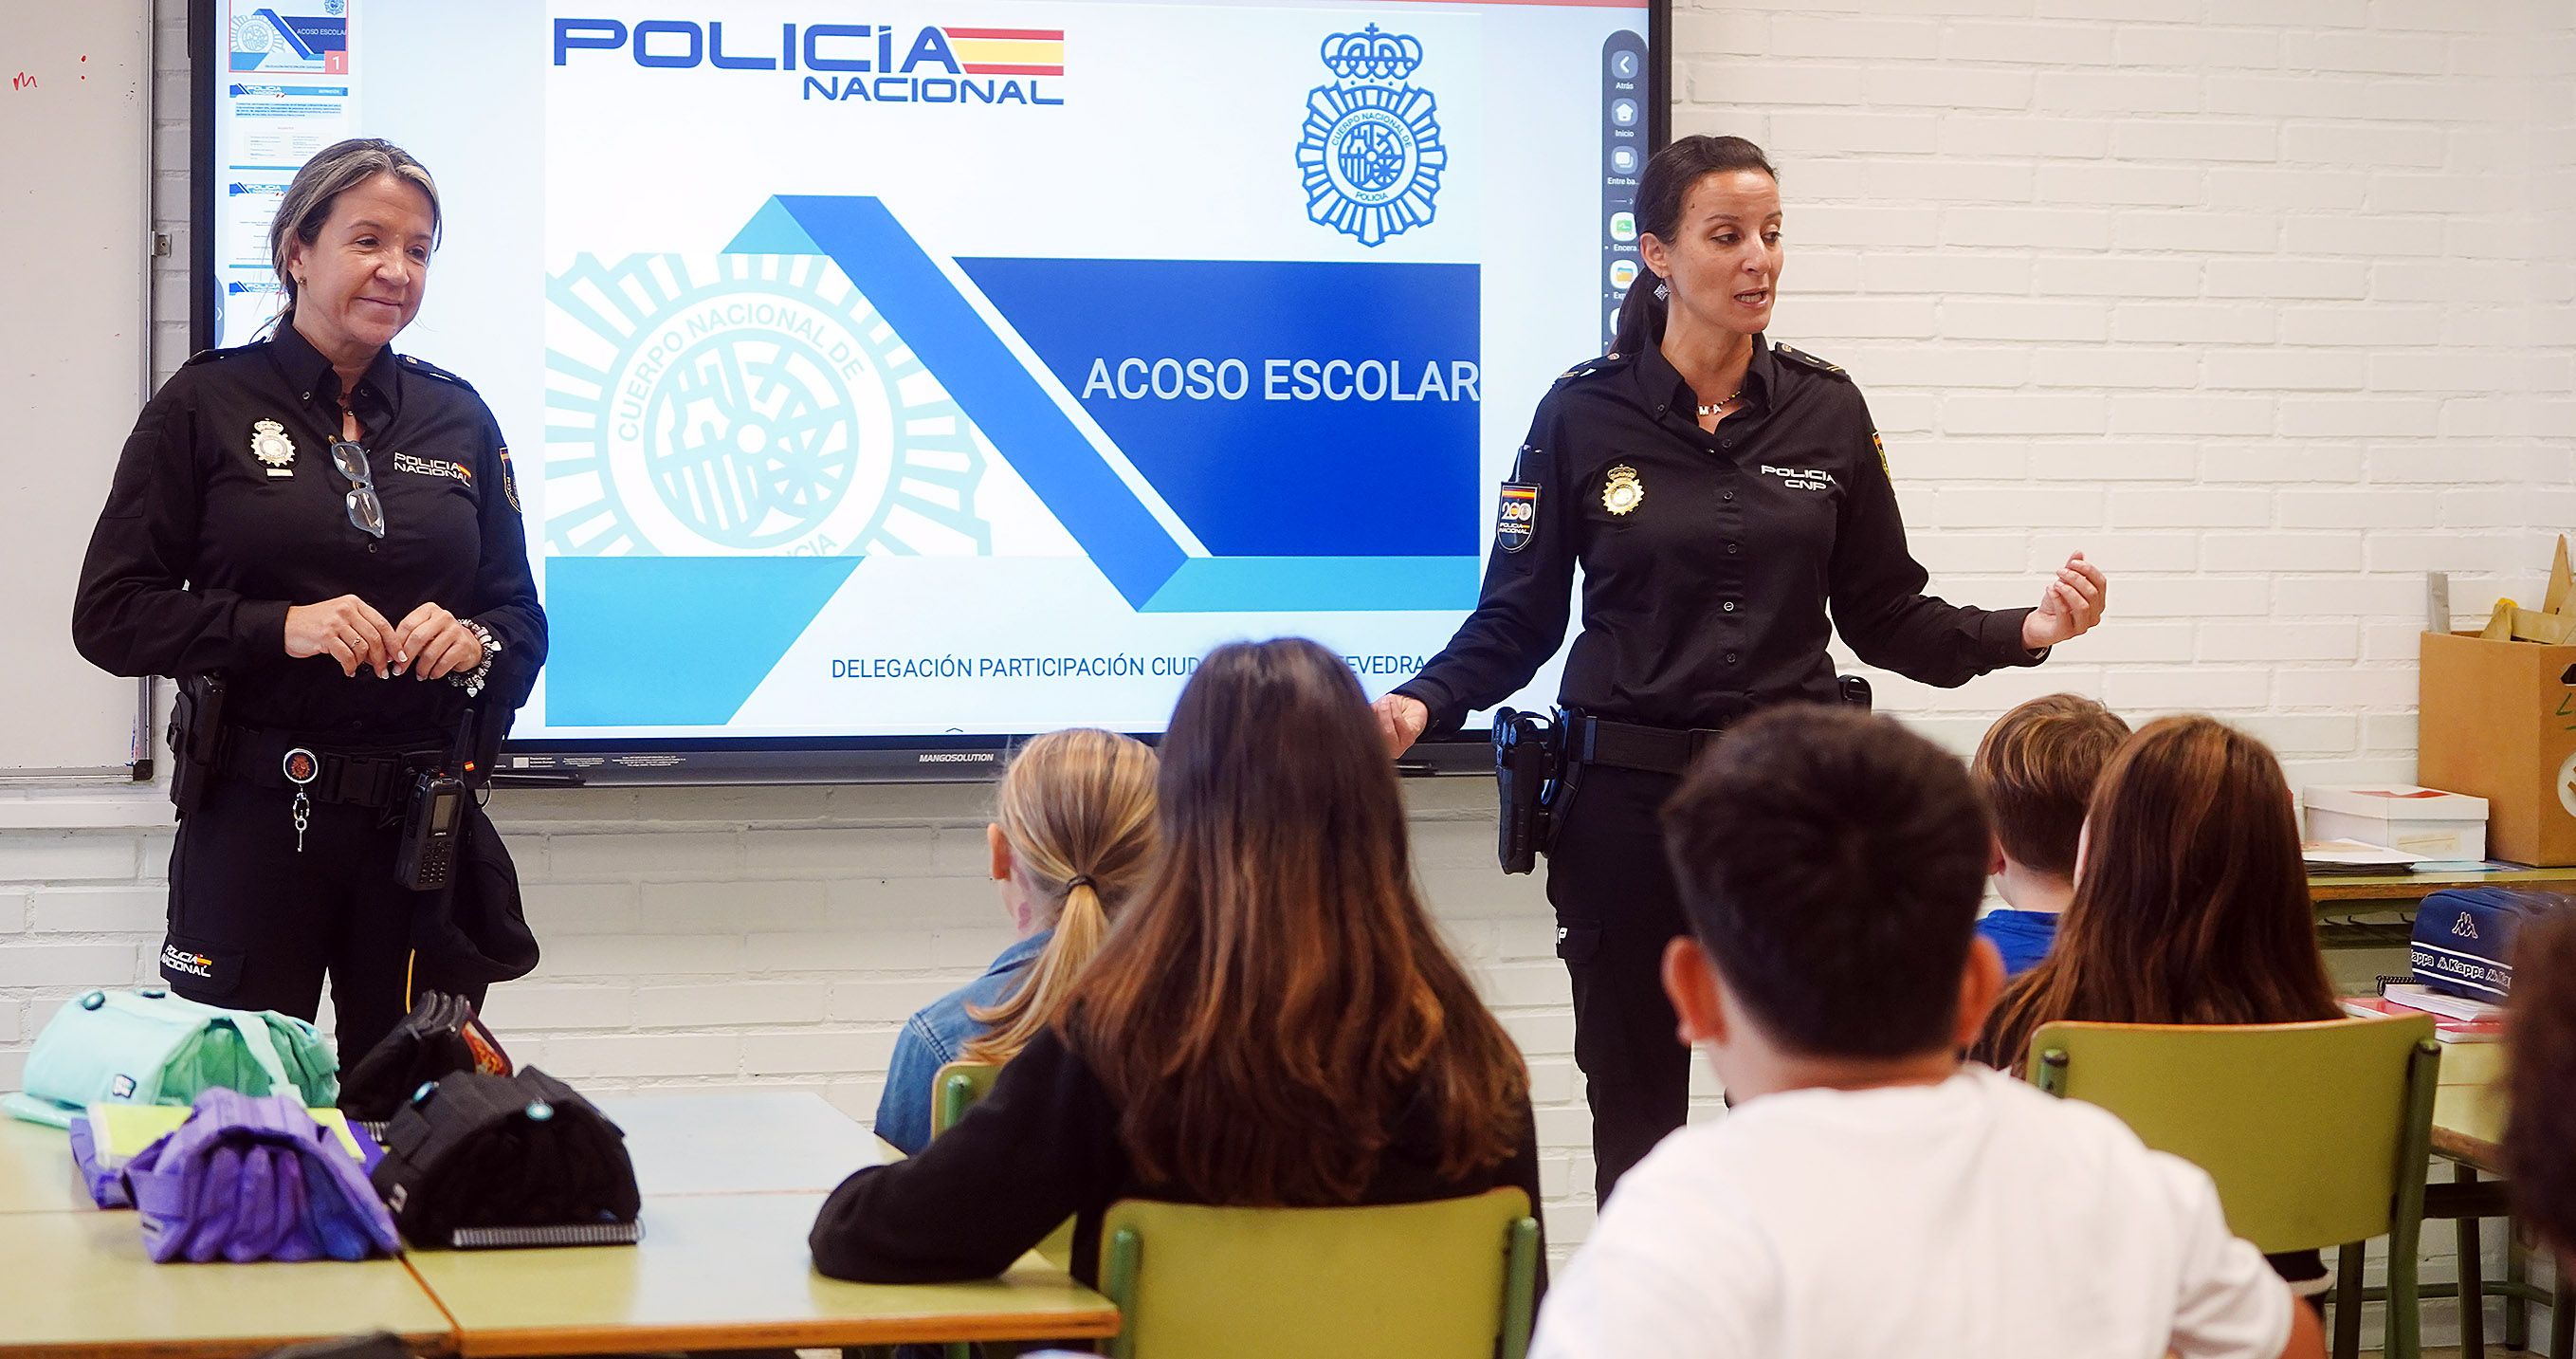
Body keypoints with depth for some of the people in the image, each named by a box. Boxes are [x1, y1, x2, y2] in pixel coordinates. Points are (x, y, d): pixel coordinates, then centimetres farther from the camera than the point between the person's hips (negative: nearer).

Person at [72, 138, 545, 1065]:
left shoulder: (456, 418, 13)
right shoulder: (208, 405, 2)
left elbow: (522, 618, 16)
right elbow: (111, 614, -3)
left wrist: (473, 641, -7)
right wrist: (280, 628, -16)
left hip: (422, 820, 3)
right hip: (256, 817, -3)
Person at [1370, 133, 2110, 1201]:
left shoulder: (1826, 411, 6)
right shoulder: (1584, 415, 1)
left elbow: (1885, 617, 9)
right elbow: (1516, 620, 3)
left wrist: (2022, 631, -7)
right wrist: (1424, 703, -14)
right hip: (1627, 796, -1)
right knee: (1633, 1107, 4)